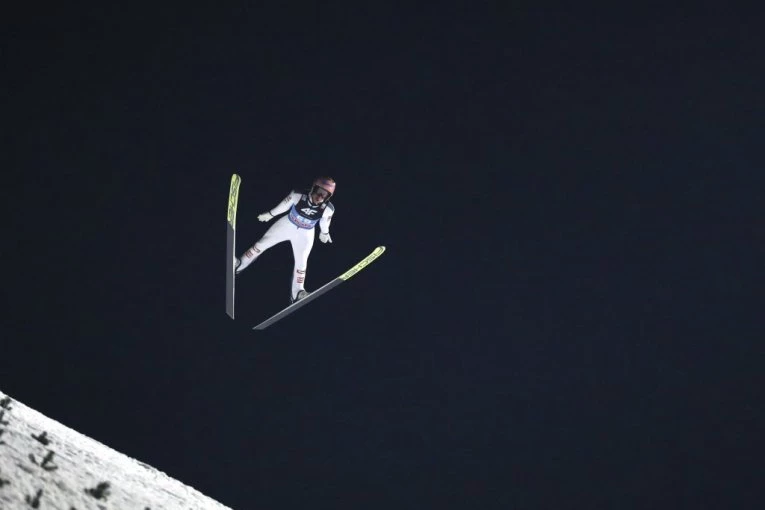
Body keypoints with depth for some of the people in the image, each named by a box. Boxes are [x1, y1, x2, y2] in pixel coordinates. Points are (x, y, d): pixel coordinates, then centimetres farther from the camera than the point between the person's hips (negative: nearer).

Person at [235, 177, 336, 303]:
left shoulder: (328, 209, -29)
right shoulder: (298, 195, -33)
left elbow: (324, 222, -5)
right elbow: (283, 206, -12)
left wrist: (324, 233, 14)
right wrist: (270, 214, 3)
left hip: (305, 234, 0)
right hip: (287, 224, 0)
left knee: (301, 262, 7)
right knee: (262, 243, 6)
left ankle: (296, 293, 26)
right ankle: (239, 265, 26)